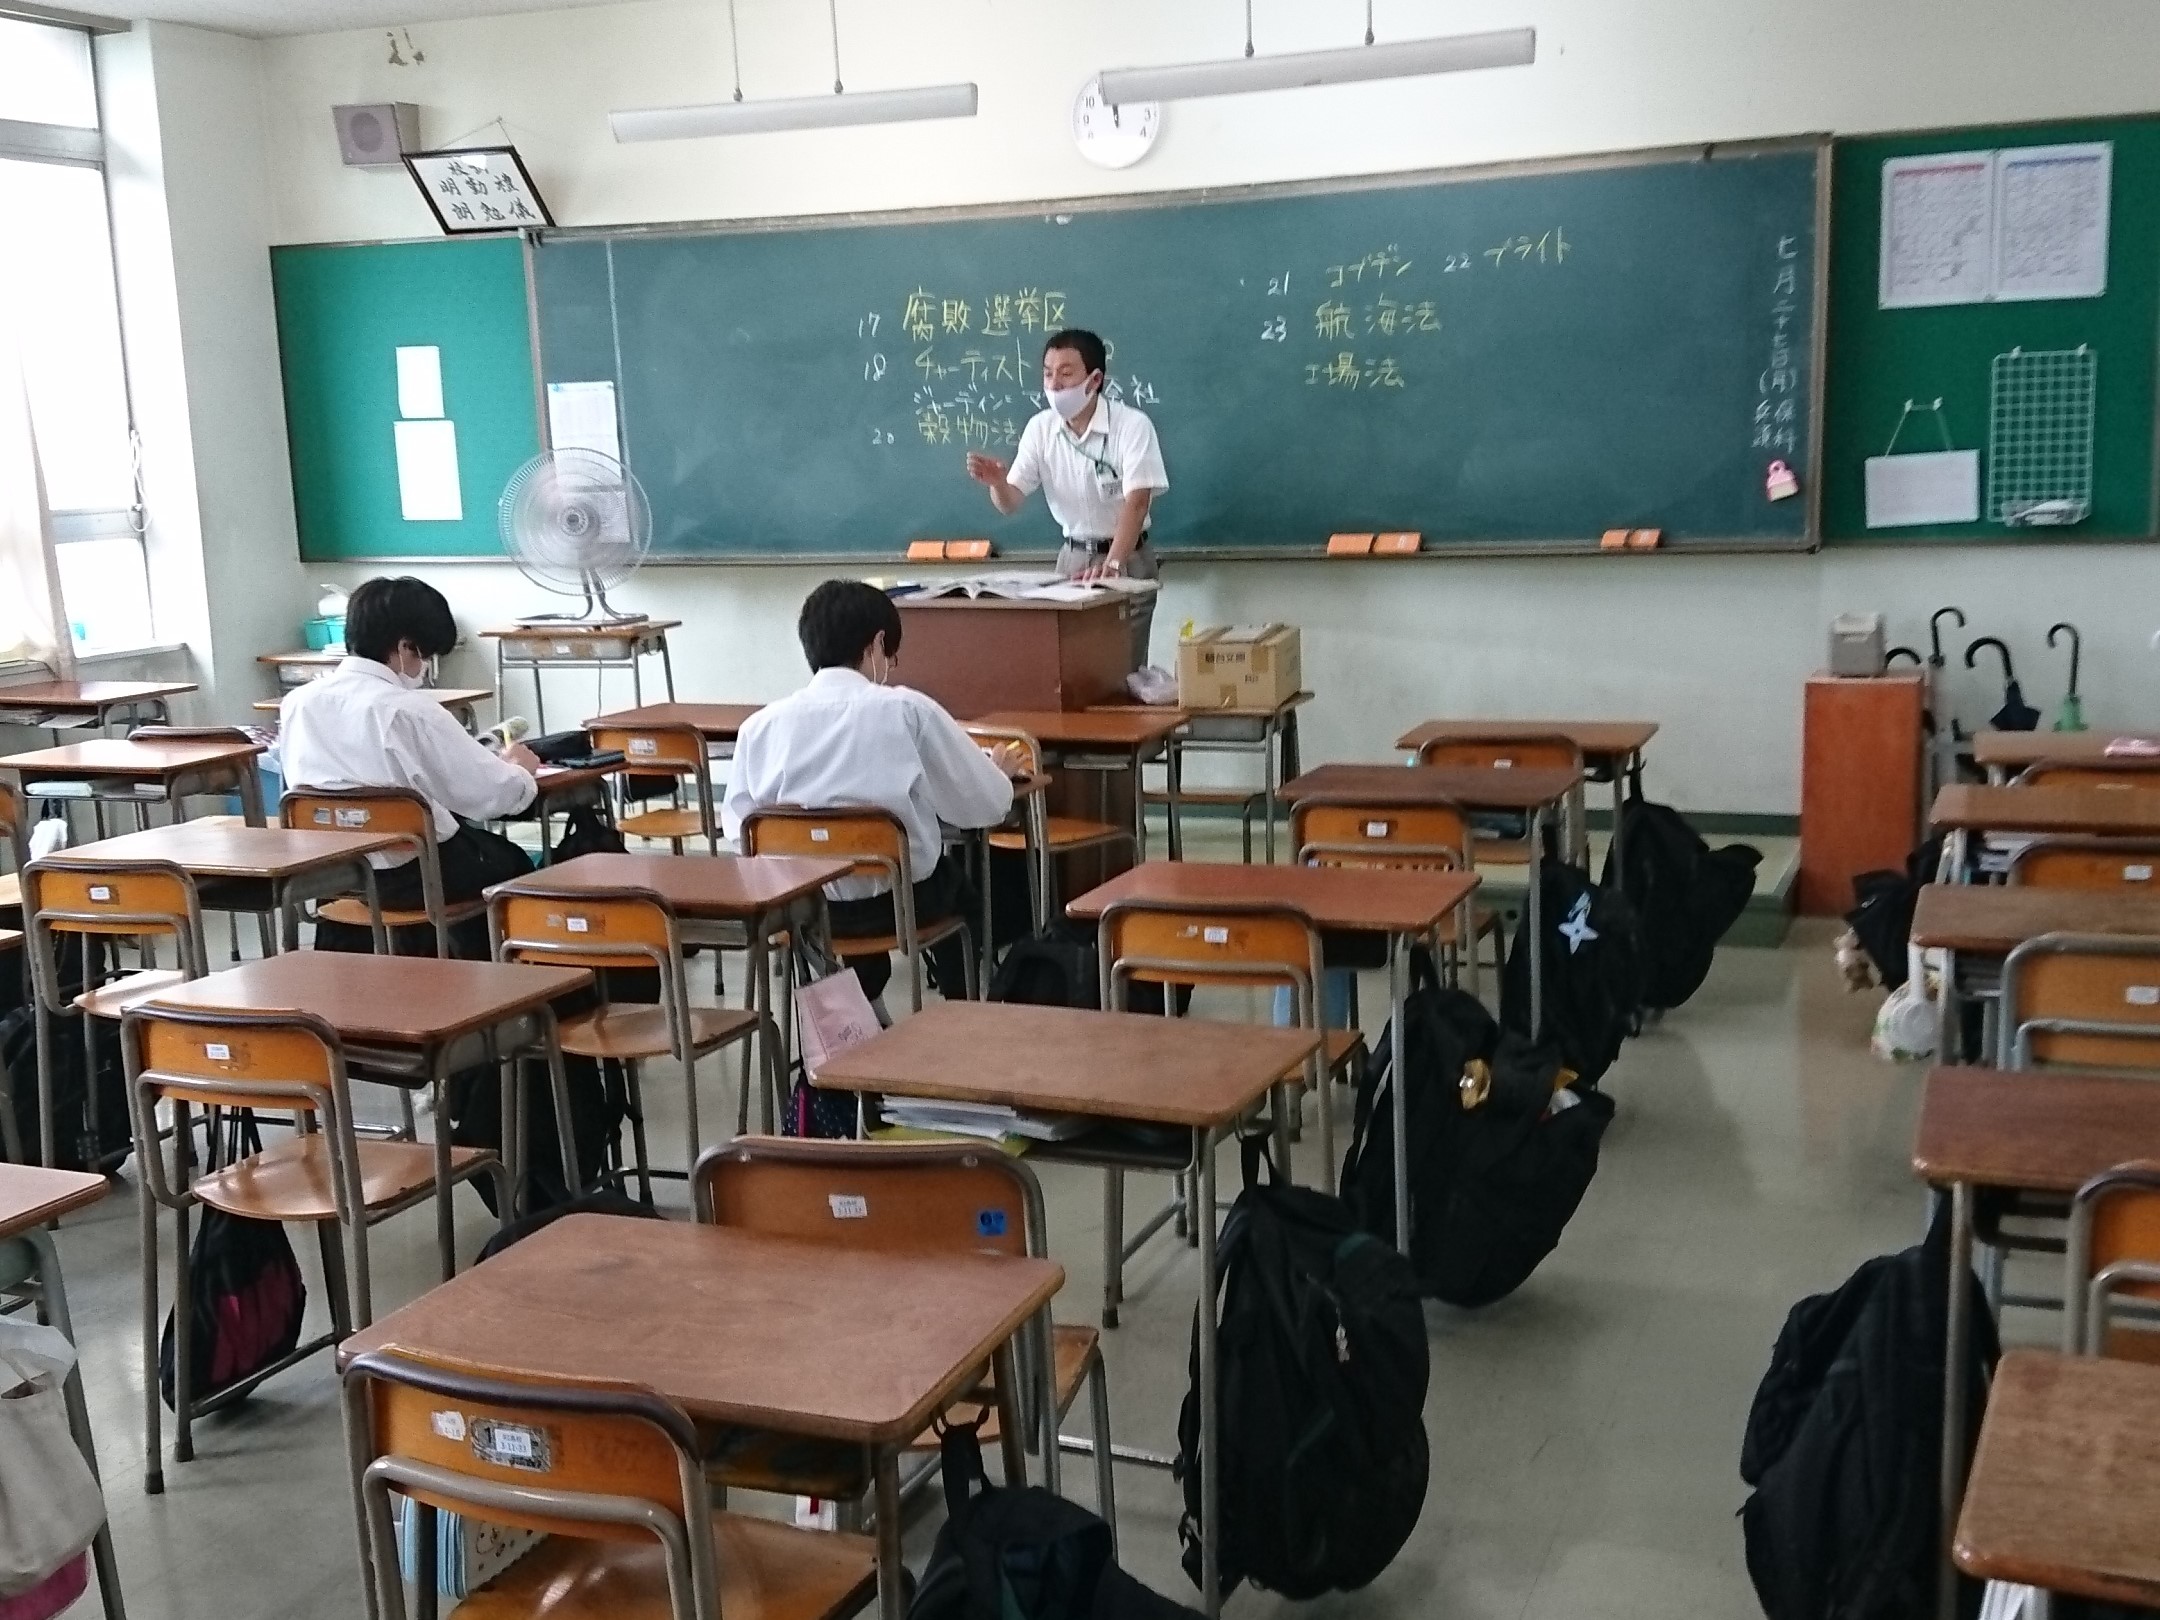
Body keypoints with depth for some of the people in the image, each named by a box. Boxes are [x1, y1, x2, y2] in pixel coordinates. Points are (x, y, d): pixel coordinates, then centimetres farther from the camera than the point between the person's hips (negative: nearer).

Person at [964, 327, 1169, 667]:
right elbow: (1010, 504, -3)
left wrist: (1112, 564, -39)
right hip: (1072, 556, 4)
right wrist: (996, 482, -27)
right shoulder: (1040, 428, -3)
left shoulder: (1132, 424, -17)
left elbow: (1137, 502, -26)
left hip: (1128, 559, -4)